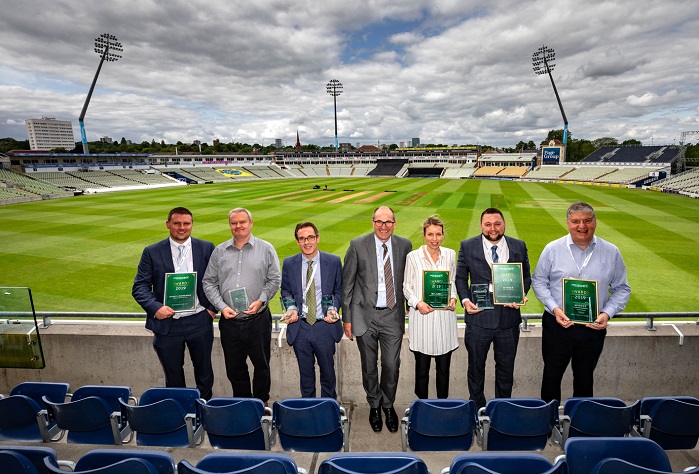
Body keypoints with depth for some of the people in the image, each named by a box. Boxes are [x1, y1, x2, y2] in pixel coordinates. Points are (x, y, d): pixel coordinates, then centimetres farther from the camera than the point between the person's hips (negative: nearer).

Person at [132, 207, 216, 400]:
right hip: (167, 323, 0)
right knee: (173, 376, 16)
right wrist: (155, 308, -17)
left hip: (199, 321, 0)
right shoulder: (152, 252, -1)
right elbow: (139, 287, -2)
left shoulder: (206, 248, 0)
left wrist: (213, 308, -6)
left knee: (204, 370, 17)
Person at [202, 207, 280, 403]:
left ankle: (261, 402, 33)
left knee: (261, 365, 11)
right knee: (234, 368, 14)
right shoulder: (219, 251, 7)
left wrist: (260, 301, -13)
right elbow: (209, 282, 6)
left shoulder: (266, 249, 1)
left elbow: (274, 279, 0)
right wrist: (222, 306, -7)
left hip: (258, 319, -2)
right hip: (229, 321, 2)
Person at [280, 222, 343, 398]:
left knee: (328, 371, 16)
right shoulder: (289, 263, 0)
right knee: (305, 373, 16)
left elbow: (339, 290, 4)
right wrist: (292, 307, -9)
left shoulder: (334, 261, -4)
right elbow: (286, 291, 10)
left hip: (325, 326, -1)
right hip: (299, 327, 1)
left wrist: (332, 308, -13)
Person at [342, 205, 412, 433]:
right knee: (369, 366, 13)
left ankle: (388, 405, 35)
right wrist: (347, 318, -3)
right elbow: (347, 284, -3)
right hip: (365, 314, -1)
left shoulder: (404, 245, 0)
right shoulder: (358, 245, -6)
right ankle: (374, 406, 38)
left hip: (393, 315, 1)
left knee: (391, 365, 7)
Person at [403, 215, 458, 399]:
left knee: (444, 368, 11)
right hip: (422, 317, -2)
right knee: (422, 368, 8)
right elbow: (407, 286, 1)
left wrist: (453, 298, -2)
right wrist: (417, 303, -15)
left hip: (445, 317, 2)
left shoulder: (450, 254, 6)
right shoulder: (413, 256, -3)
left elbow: (453, 281, 16)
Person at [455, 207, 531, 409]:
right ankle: (477, 408, 35)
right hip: (478, 316, -1)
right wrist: (465, 299, -12)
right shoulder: (467, 246, -2)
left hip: (509, 317, 2)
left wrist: (521, 295, -9)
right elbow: (460, 277, 2)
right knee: (476, 367, 14)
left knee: (506, 368, 17)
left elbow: (526, 277, 9)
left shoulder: (519, 246, 3)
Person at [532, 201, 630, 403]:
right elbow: (538, 281, -1)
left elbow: (621, 288, 5)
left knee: (585, 378, 19)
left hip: (593, 328, 2)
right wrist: (554, 308, -14)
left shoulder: (611, 252, 0)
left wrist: (608, 313, -11)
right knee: (552, 375, 12)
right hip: (557, 326, -1)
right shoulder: (552, 249, -6)